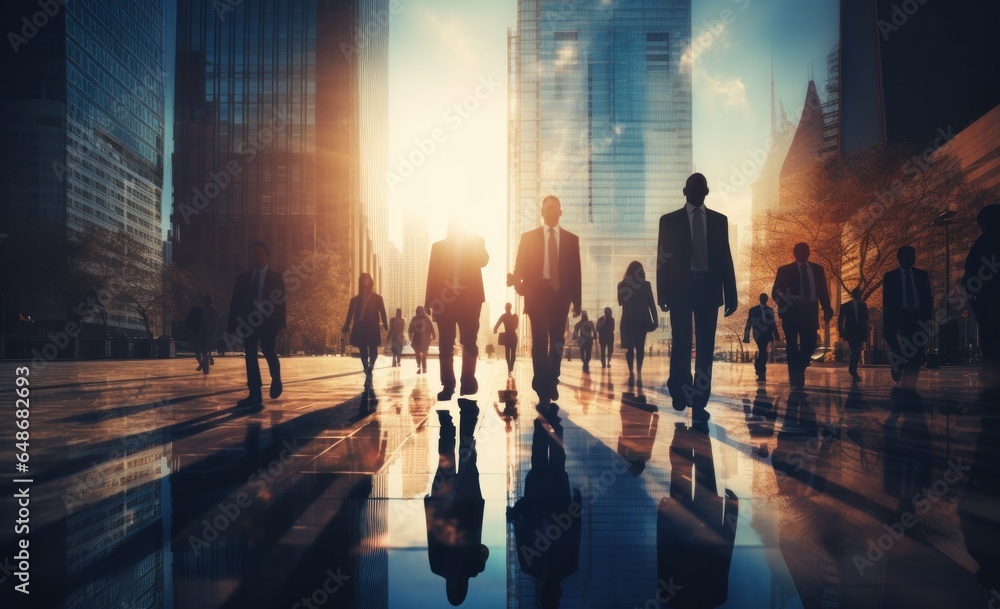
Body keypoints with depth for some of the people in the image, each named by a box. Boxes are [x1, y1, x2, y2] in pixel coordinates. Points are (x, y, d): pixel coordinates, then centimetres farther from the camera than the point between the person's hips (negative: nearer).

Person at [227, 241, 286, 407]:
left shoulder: (276, 277, 3)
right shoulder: (242, 277, 9)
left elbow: (281, 301, -2)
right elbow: (235, 302, 7)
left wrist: (280, 323, -12)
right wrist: (232, 324, -2)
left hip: (269, 322, -2)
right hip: (248, 322, 2)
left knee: (269, 353, -3)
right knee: (250, 357, -2)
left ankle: (276, 380, 28)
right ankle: (255, 395, -1)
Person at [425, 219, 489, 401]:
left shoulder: (475, 241, 11)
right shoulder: (439, 246, 14)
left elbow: (483, 261, -8)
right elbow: (432, 274, 8)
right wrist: (429, 301, 1)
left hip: (469, 298, -1)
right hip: (444, 299, 1)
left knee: (469, 342, 0)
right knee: (445, 345, -1)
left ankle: (468, 381, 11)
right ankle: (448, 385, 3)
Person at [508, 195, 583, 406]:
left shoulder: (571, 239, 10)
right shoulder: (528, 237, 8)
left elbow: (575, 272, 8)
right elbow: (521, 266, 2)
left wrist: (577, 301, 4)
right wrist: (516, 280, -20)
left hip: (560, 294, 1)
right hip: (536, 293, -1)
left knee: (556, 341, 5)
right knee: (540, 341, -3)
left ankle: (551, 382, 25)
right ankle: (543, 390, 1)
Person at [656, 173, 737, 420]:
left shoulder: (719, 220, 11)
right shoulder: (669, 220, 7)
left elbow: (725, 258, 9)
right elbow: (663, 258, 3)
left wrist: (730, 295, 4)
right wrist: (662, 293, -5)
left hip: (708, 289, 2)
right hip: (680, 289, -1)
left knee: (706, 347, 0)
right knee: (682, 343, -5)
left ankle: (699, 402, 4)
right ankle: (680, 391, 17)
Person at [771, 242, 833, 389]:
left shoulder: (817, 269, 14)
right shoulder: (785, 270, 6)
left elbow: (823, 291, 11)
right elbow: (776, 292, 2)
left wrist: (827, 309, 0)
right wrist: (785, 306, -12)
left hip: (809, 313, 2)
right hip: (791, 313, -2)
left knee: (809, 345, -3)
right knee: (792, 346, -2)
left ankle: (798, 372, 19)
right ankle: (795, 377, 2)